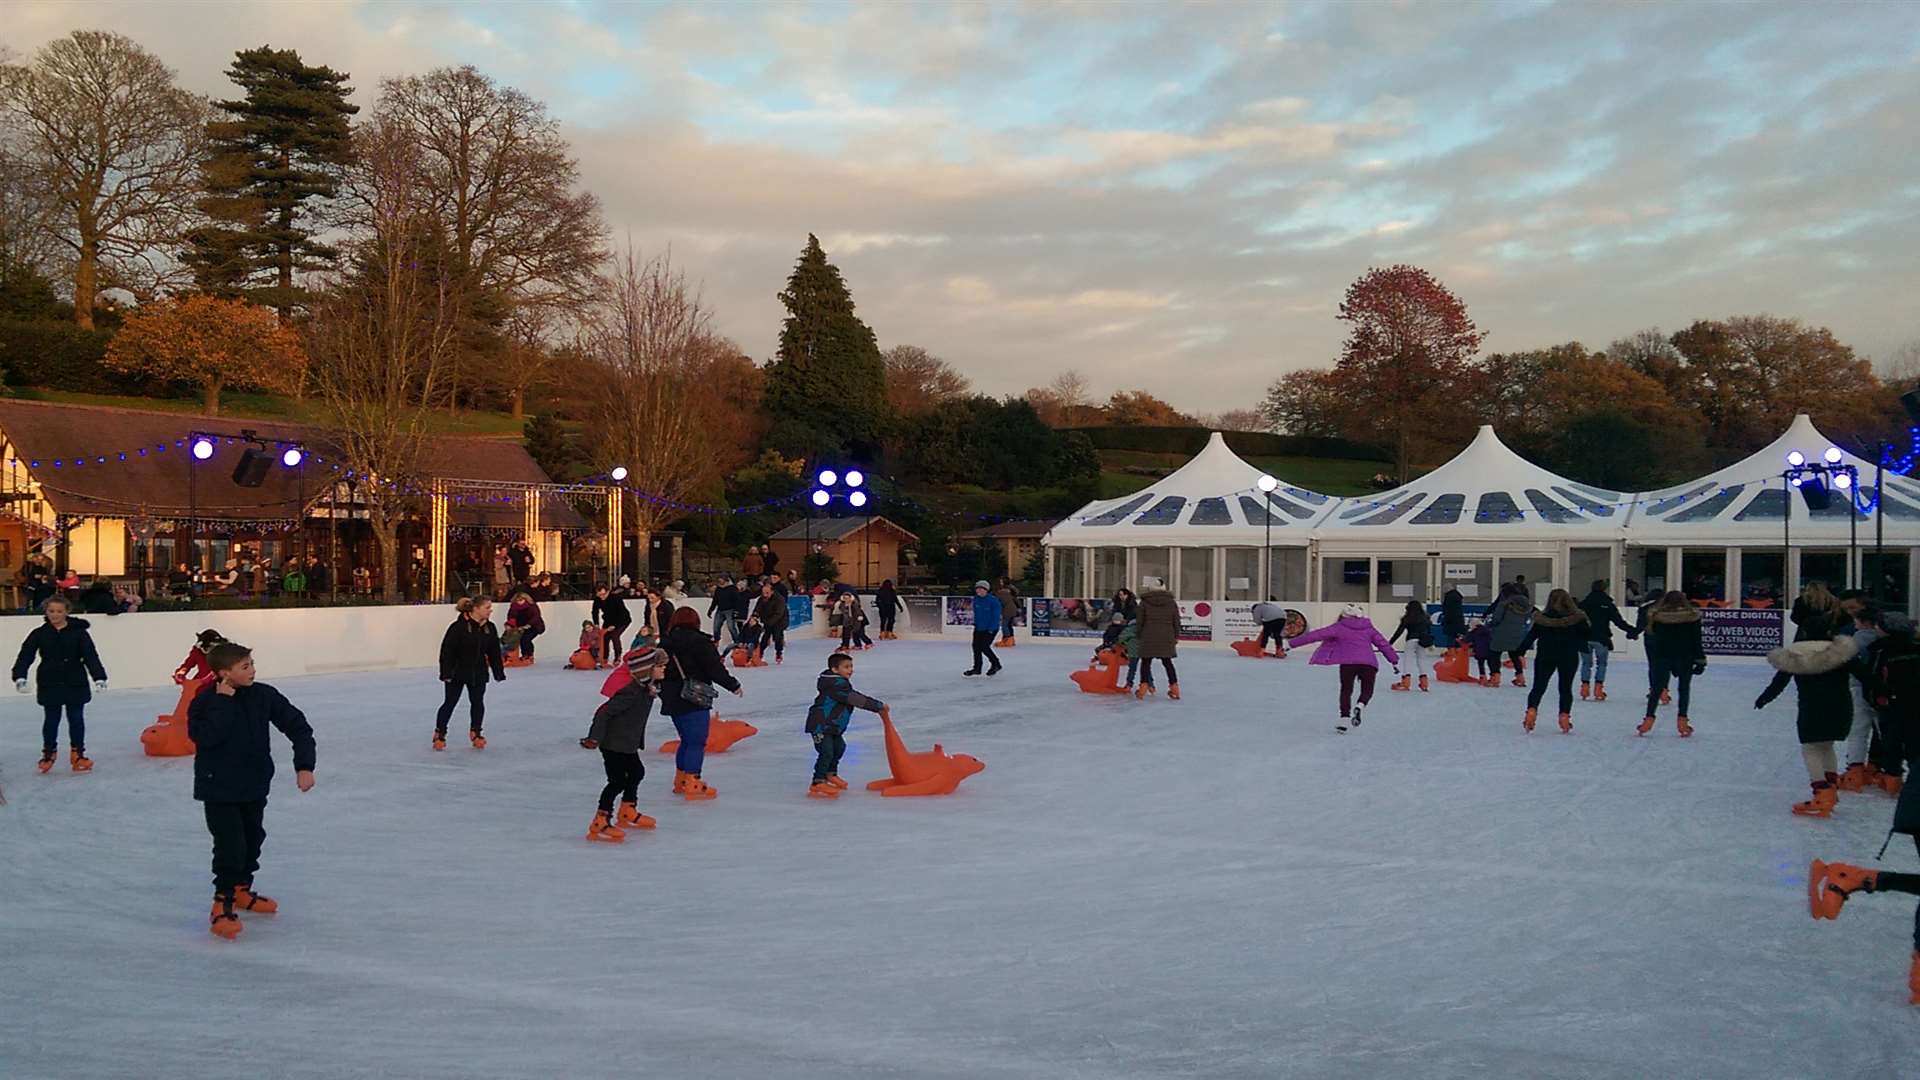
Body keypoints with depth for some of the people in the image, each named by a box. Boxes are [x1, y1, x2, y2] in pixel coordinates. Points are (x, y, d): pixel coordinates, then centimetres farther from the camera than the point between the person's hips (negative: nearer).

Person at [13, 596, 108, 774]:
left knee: (76, 719, 5)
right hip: (49, 685, 1)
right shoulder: (39, 634, 0)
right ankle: (48, 753, 25)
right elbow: (25, 655, -5)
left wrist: (99, 677, -21)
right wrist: (20, 676, -20)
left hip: (75, 684, -1)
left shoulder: (78, 632, -4)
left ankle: (78, 754, 17)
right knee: (51, 720, 7)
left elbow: (90, 655, -10)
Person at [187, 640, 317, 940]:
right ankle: (222, 906, 2)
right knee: (230, 847, -11)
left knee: (253, 840, 18)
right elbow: (205, 737, -30)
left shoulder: (264, 696, -6)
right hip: (219, 789, -5)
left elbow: (298, 727, -4)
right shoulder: (205, 702, -14)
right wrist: (223, 701, -27)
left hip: (255, 786, 5)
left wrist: (304, 766, -12)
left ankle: (241, 891, 39)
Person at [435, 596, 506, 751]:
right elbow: (447, 650, -17)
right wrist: (446, 672, -19)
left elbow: (494, 652, 6)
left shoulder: (489, 627, -1)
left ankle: (475, 732, 24)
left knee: (477, 702, 8)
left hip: (478, 673, 5)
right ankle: (439, 734, 17)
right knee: (450, 702, 3)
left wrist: (499, 672, 5)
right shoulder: (458, 627, -19)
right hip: (458, 672, -5)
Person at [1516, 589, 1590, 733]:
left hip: (1545, 657, 0)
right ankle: (1564, 717, 6)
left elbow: (1531, 636, -3)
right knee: (1566, 688, 10)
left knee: (1538, 687, 6)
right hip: (1569, 658, 0)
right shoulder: (1577, 618, -6)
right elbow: (1587, 634, 1)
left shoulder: (1542, 618, -5)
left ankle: (1531, 712, -8)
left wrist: (1521, 653, 2)